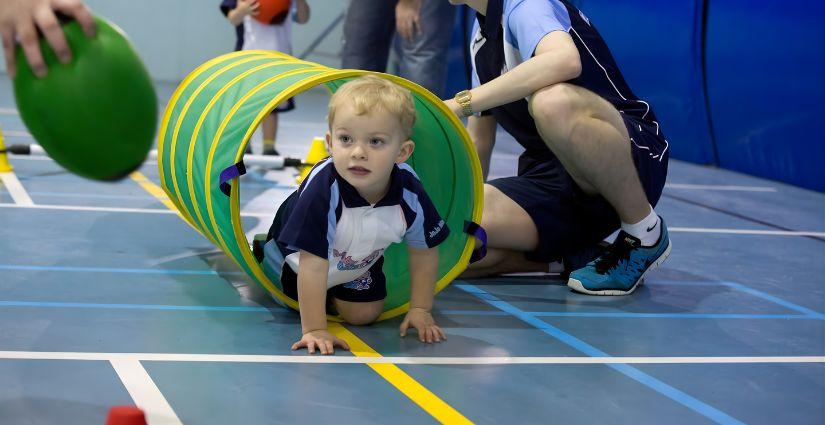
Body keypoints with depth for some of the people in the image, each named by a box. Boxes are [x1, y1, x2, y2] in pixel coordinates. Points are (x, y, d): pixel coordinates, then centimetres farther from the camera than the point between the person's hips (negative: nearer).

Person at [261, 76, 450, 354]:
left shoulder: (410, 192, -33)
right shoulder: (323, 189, -46)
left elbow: (424, 252, -14)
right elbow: (312, 265, -42)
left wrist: (420, 309, -13)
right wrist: (314, 329, -41)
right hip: (297, 254, -2)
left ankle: (331, 297, 30)